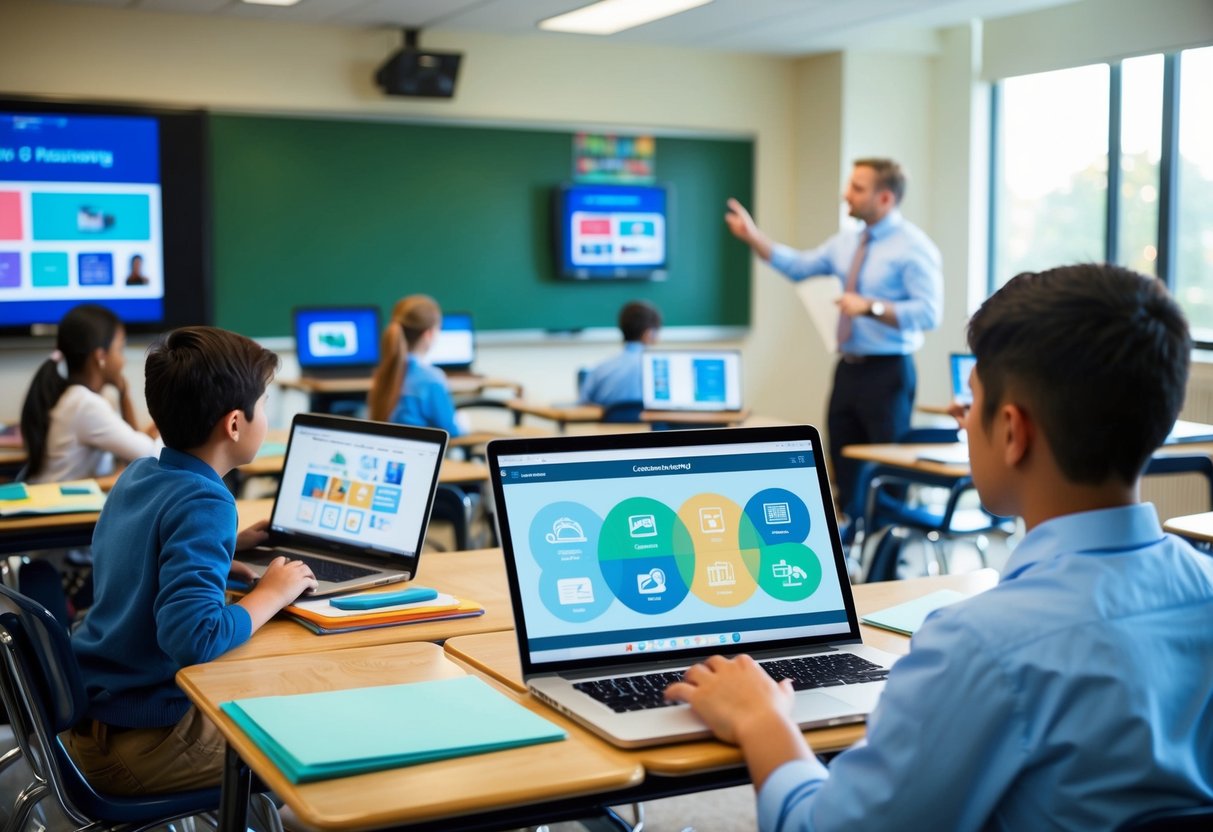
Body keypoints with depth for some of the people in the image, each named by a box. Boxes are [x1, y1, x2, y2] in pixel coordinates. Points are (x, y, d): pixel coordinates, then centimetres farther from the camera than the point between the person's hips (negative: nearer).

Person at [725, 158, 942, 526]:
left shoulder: (914, 247, -12)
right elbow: (798, 266, 17)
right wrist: (752, 236, 9)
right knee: (845, 466, 14)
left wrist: (870, 306, -26)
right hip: (848, 368, 7)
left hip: (887, 372, -7)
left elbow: (929, 313, -21)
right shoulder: (847, 241, 10)